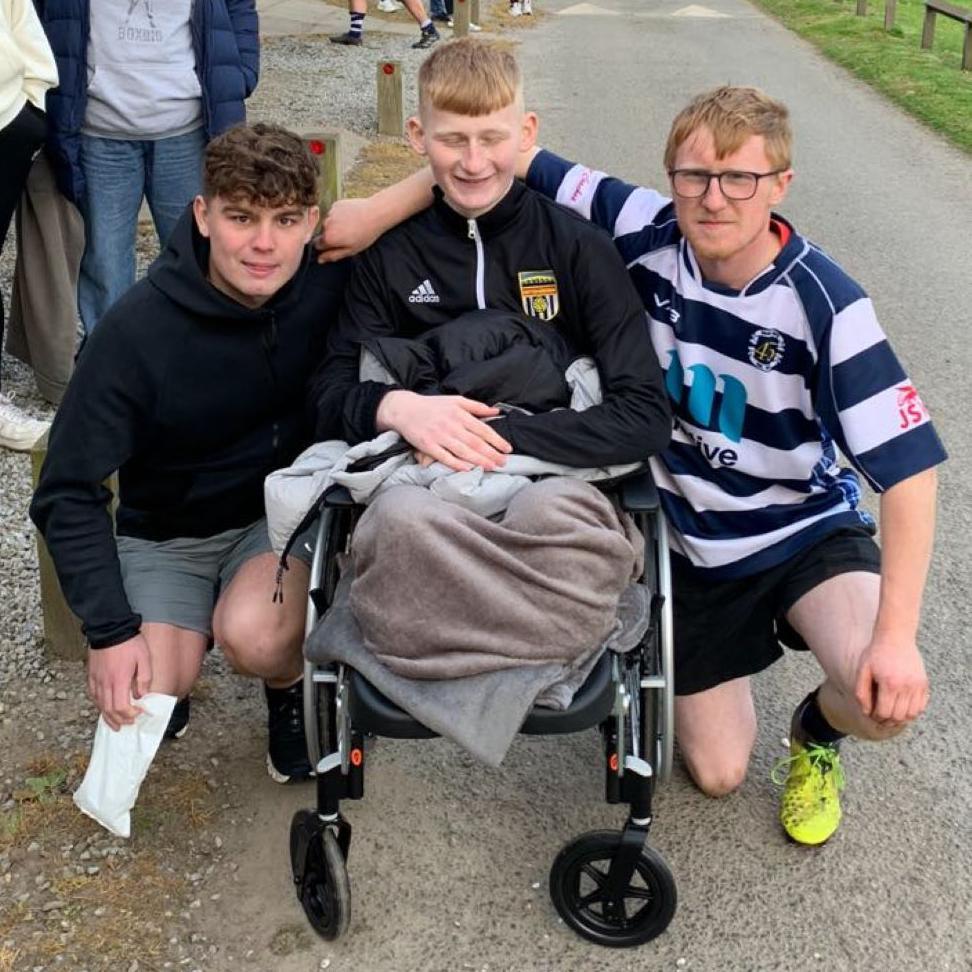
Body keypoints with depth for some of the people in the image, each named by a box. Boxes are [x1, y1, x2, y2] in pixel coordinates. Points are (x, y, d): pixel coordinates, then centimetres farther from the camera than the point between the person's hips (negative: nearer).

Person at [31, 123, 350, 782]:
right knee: (144, 692, -18)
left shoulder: (330, 285, -17)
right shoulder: (137, 331, -22)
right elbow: (69, 494, -16)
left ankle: (290, 685, 6)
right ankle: (171, 638, 17)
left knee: (254, 637, -30)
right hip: (167, 533, 0)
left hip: (286, 508, 0)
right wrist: (111, 629, -23)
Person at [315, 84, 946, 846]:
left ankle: (819, 734, 9)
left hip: (810, 531, -2)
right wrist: (380, 211, -19)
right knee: (717, 772, 9)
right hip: (692, 543, 2)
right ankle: (735, 651, 40)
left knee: (883, 698, -30)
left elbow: (909, 468, -24)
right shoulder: (648, 233, -19)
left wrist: (898, 634, -31)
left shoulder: (826, 304, -25)